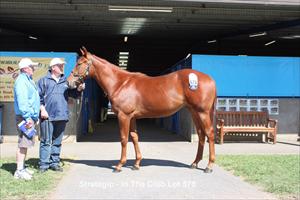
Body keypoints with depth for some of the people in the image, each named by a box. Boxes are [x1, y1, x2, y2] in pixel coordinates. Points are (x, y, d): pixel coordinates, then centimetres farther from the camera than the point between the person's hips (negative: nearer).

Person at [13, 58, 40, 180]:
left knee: (26, 143, 14)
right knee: (23, 143, -8)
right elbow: (21, 101, -21)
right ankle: (19, 171, -5)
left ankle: (22, 168, 23)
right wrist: (27, 117, -24)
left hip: (31, 117, 10)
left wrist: (35, 117, 20)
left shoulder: (28, 80, 19)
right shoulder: (21, 81, -12)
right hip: (25, 118, -10)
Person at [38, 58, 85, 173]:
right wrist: (42, 109, -11)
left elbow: (73, 94, 15)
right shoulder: (44, 80, 4)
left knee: (57, 141, 10)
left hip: (61, 116, 4)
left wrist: (79, 89, -5)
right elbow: (38, 96, -1)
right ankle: (44, 164, 6)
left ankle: (55, 162, 20)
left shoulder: (65, 81, 16)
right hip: (47, 116, -4)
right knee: (46, 141, -1)